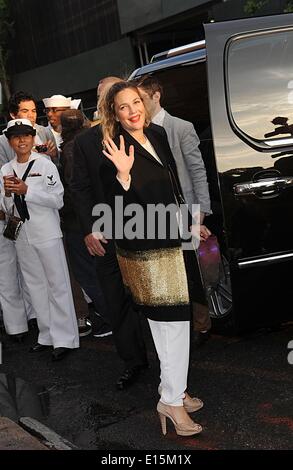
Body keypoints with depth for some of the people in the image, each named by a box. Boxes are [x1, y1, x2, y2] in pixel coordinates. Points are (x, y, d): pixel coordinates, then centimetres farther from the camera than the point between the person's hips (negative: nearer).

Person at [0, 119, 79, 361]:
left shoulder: (45, 165, -6)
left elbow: (58, 200, -11)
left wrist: (27, 190, -18)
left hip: (47, 234, -5)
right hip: (22, 236, 5)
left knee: (58, 285, 1)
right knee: (36, 286, 12)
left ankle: (64, 338, 9)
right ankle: (47, 336, 23)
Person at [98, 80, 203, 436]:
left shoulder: (158, 134, 6)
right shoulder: (114, 154, -16)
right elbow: (117, 210, -19)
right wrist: (123, 174, -33)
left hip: (168, 241, 8)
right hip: (144, 249, -8)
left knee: (169, 321, 16)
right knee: (173, 319, -5)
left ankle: (174, 388, 30)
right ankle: (171, 400, 8)